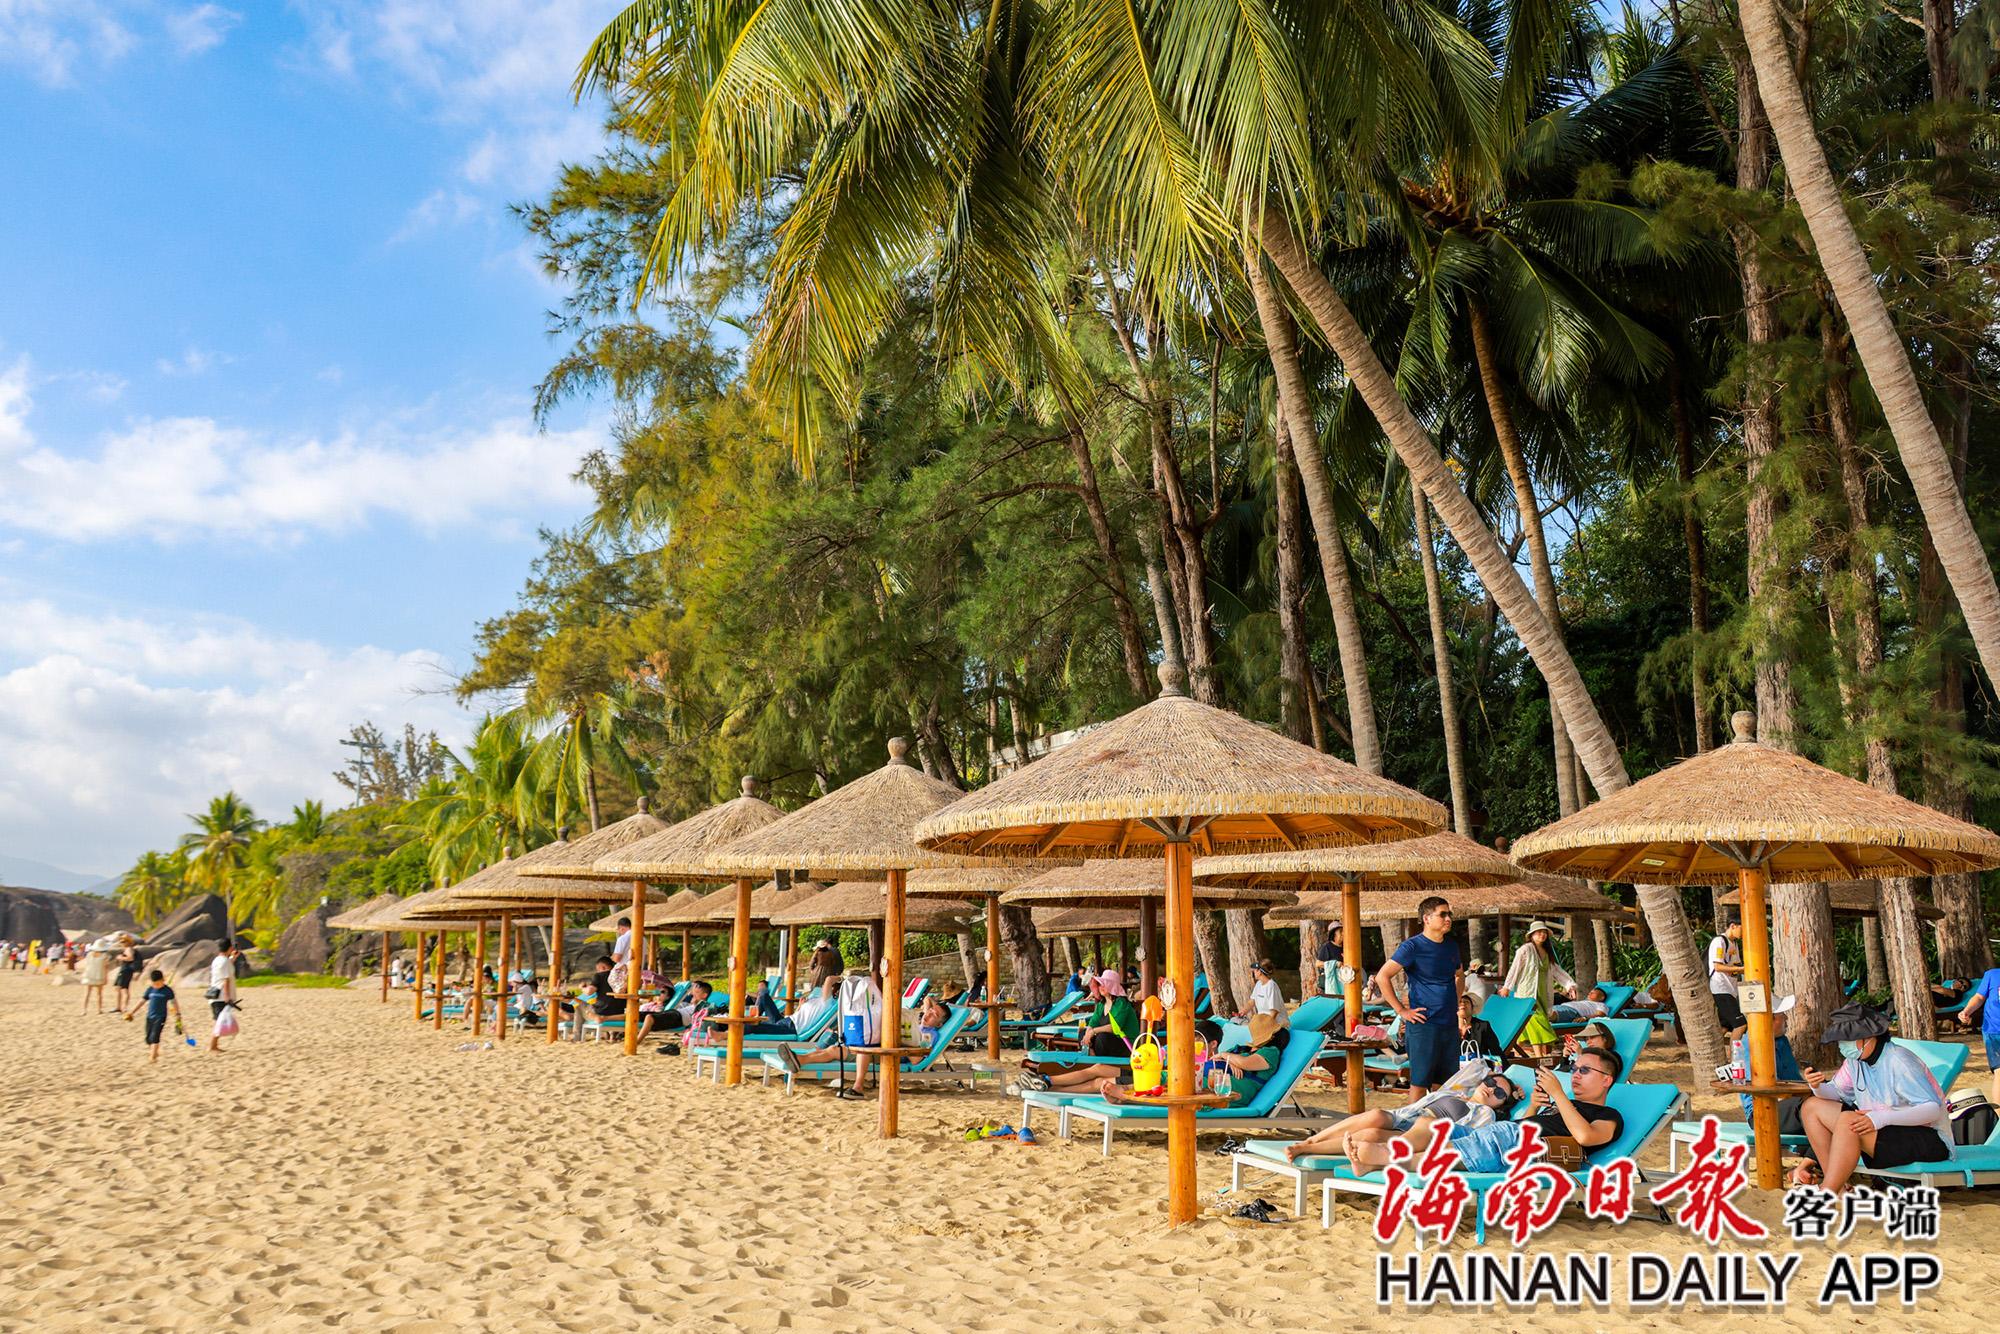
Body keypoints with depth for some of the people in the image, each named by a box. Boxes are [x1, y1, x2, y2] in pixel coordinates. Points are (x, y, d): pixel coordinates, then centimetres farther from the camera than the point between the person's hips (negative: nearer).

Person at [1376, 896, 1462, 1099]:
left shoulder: (1451, 946, 11)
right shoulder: (1412, 946, -10)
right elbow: (1382, 978, -15)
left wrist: (1456, 1002, 16)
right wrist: (1401, 1010, -15)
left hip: (1449, 1023, 7)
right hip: (1424, 1024, -7)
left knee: (1444, 1082, 13)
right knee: (1420, 1082, -2)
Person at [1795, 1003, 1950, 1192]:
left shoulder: (1898, 1061, -20)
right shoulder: (1855, 1060, 4)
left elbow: (1933, 1109, -25)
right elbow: (1836, 1093, 13)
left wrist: (1881, 1118, -37)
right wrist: (1818, 1086, -12)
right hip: (1885, 1133, 9)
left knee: (1847, 1121, -32)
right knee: (1811, 1107, 0)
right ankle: (1833, 1180, -7)